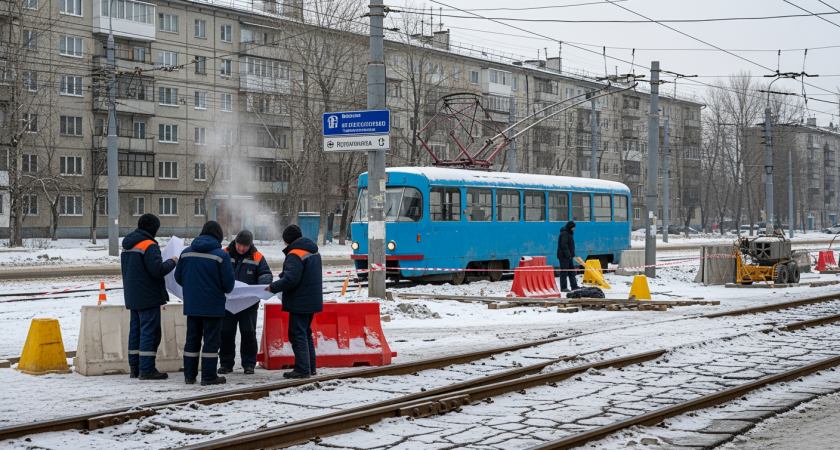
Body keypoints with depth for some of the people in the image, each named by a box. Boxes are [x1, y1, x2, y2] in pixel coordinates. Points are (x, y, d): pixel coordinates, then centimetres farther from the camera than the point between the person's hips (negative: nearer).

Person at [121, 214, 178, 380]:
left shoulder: (127, 245, 14)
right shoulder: (149, 245, -16)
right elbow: (157, 270, -21)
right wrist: (172, 262, -6)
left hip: (133, 297, 9)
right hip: (148, 296, -9)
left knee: (135, 330, 12)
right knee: (149, 331, -6)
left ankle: (135, 367, 16)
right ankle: (146, 369, -8)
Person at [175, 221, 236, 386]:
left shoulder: (186, 252, 3)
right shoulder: (221, 255, -11)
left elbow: (178, 277, 9)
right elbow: (228, 282, -11)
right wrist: (226, 290, 12)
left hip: (191, 304, 4)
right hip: (213, 304, -4)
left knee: (192, 339, 12)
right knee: (211, 340, 2)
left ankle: (189, 375, 16)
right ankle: (208, 376, 3)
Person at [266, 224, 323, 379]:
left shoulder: (295, 254, -18)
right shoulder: (313, 251, 12)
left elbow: (291, 279, -25)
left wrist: (273, 287, -12)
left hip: (300, 302, -10)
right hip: (312, 300, 10)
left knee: (298, 335, -5)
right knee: (306, 333, 18)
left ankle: (302, 369, -5)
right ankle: (310, 367, 22)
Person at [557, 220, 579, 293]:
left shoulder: (569, 233, 17)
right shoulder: (564, 234, -16)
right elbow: (564, 245, -24)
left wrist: (572, 254, 19)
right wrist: (568, 254, -26)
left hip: (568, 256, 11)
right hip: (564, 256, -11)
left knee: (571, 271, 13)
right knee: (564, 272, -7)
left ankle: (574, 286, 19)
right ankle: (563, 288, -4)